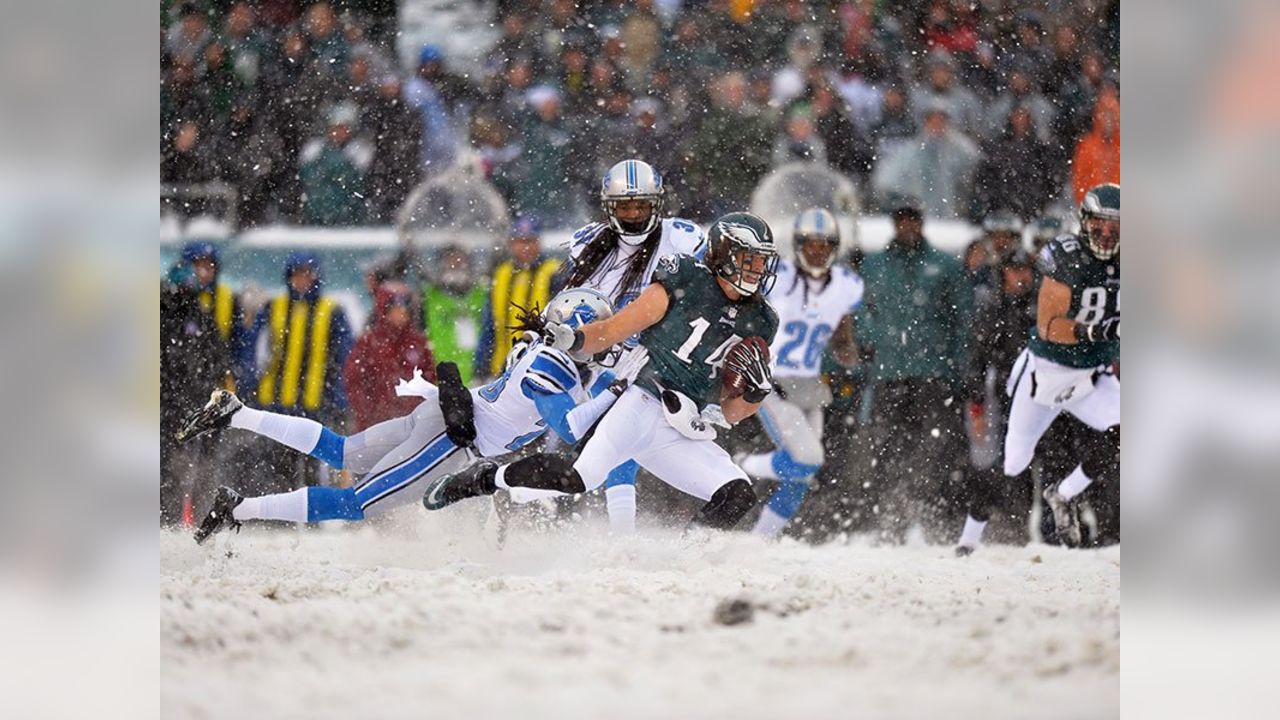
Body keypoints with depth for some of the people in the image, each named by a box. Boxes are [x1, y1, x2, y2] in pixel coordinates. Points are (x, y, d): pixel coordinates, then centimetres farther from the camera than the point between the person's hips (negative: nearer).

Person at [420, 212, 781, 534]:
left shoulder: (758, 324, 14)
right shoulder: (686, 284, 0)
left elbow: (730, 414, 18)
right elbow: (611, 331, -1)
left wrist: (756, 390, -3)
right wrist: (572, 339, -20)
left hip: (683, 439, 5)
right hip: (642, 405, -5)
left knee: (738, 497, -16)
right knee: (579, 478, -25)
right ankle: (484, 478, -3)